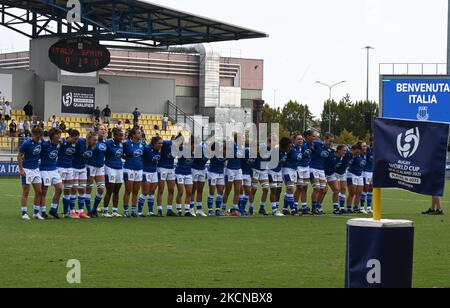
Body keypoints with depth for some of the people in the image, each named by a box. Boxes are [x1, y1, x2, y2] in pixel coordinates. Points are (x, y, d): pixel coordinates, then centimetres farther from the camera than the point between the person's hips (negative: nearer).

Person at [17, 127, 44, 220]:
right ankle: (24, 213, 2)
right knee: (26, 192, -3)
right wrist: (21, 169, -14)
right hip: (26, 170, -6)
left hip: (36, 169, 6)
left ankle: (36, 213, 13)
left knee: (39, 192, 4)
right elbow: (19, 156, -11)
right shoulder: (27, 143, -15)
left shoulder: (40, 142, 1)